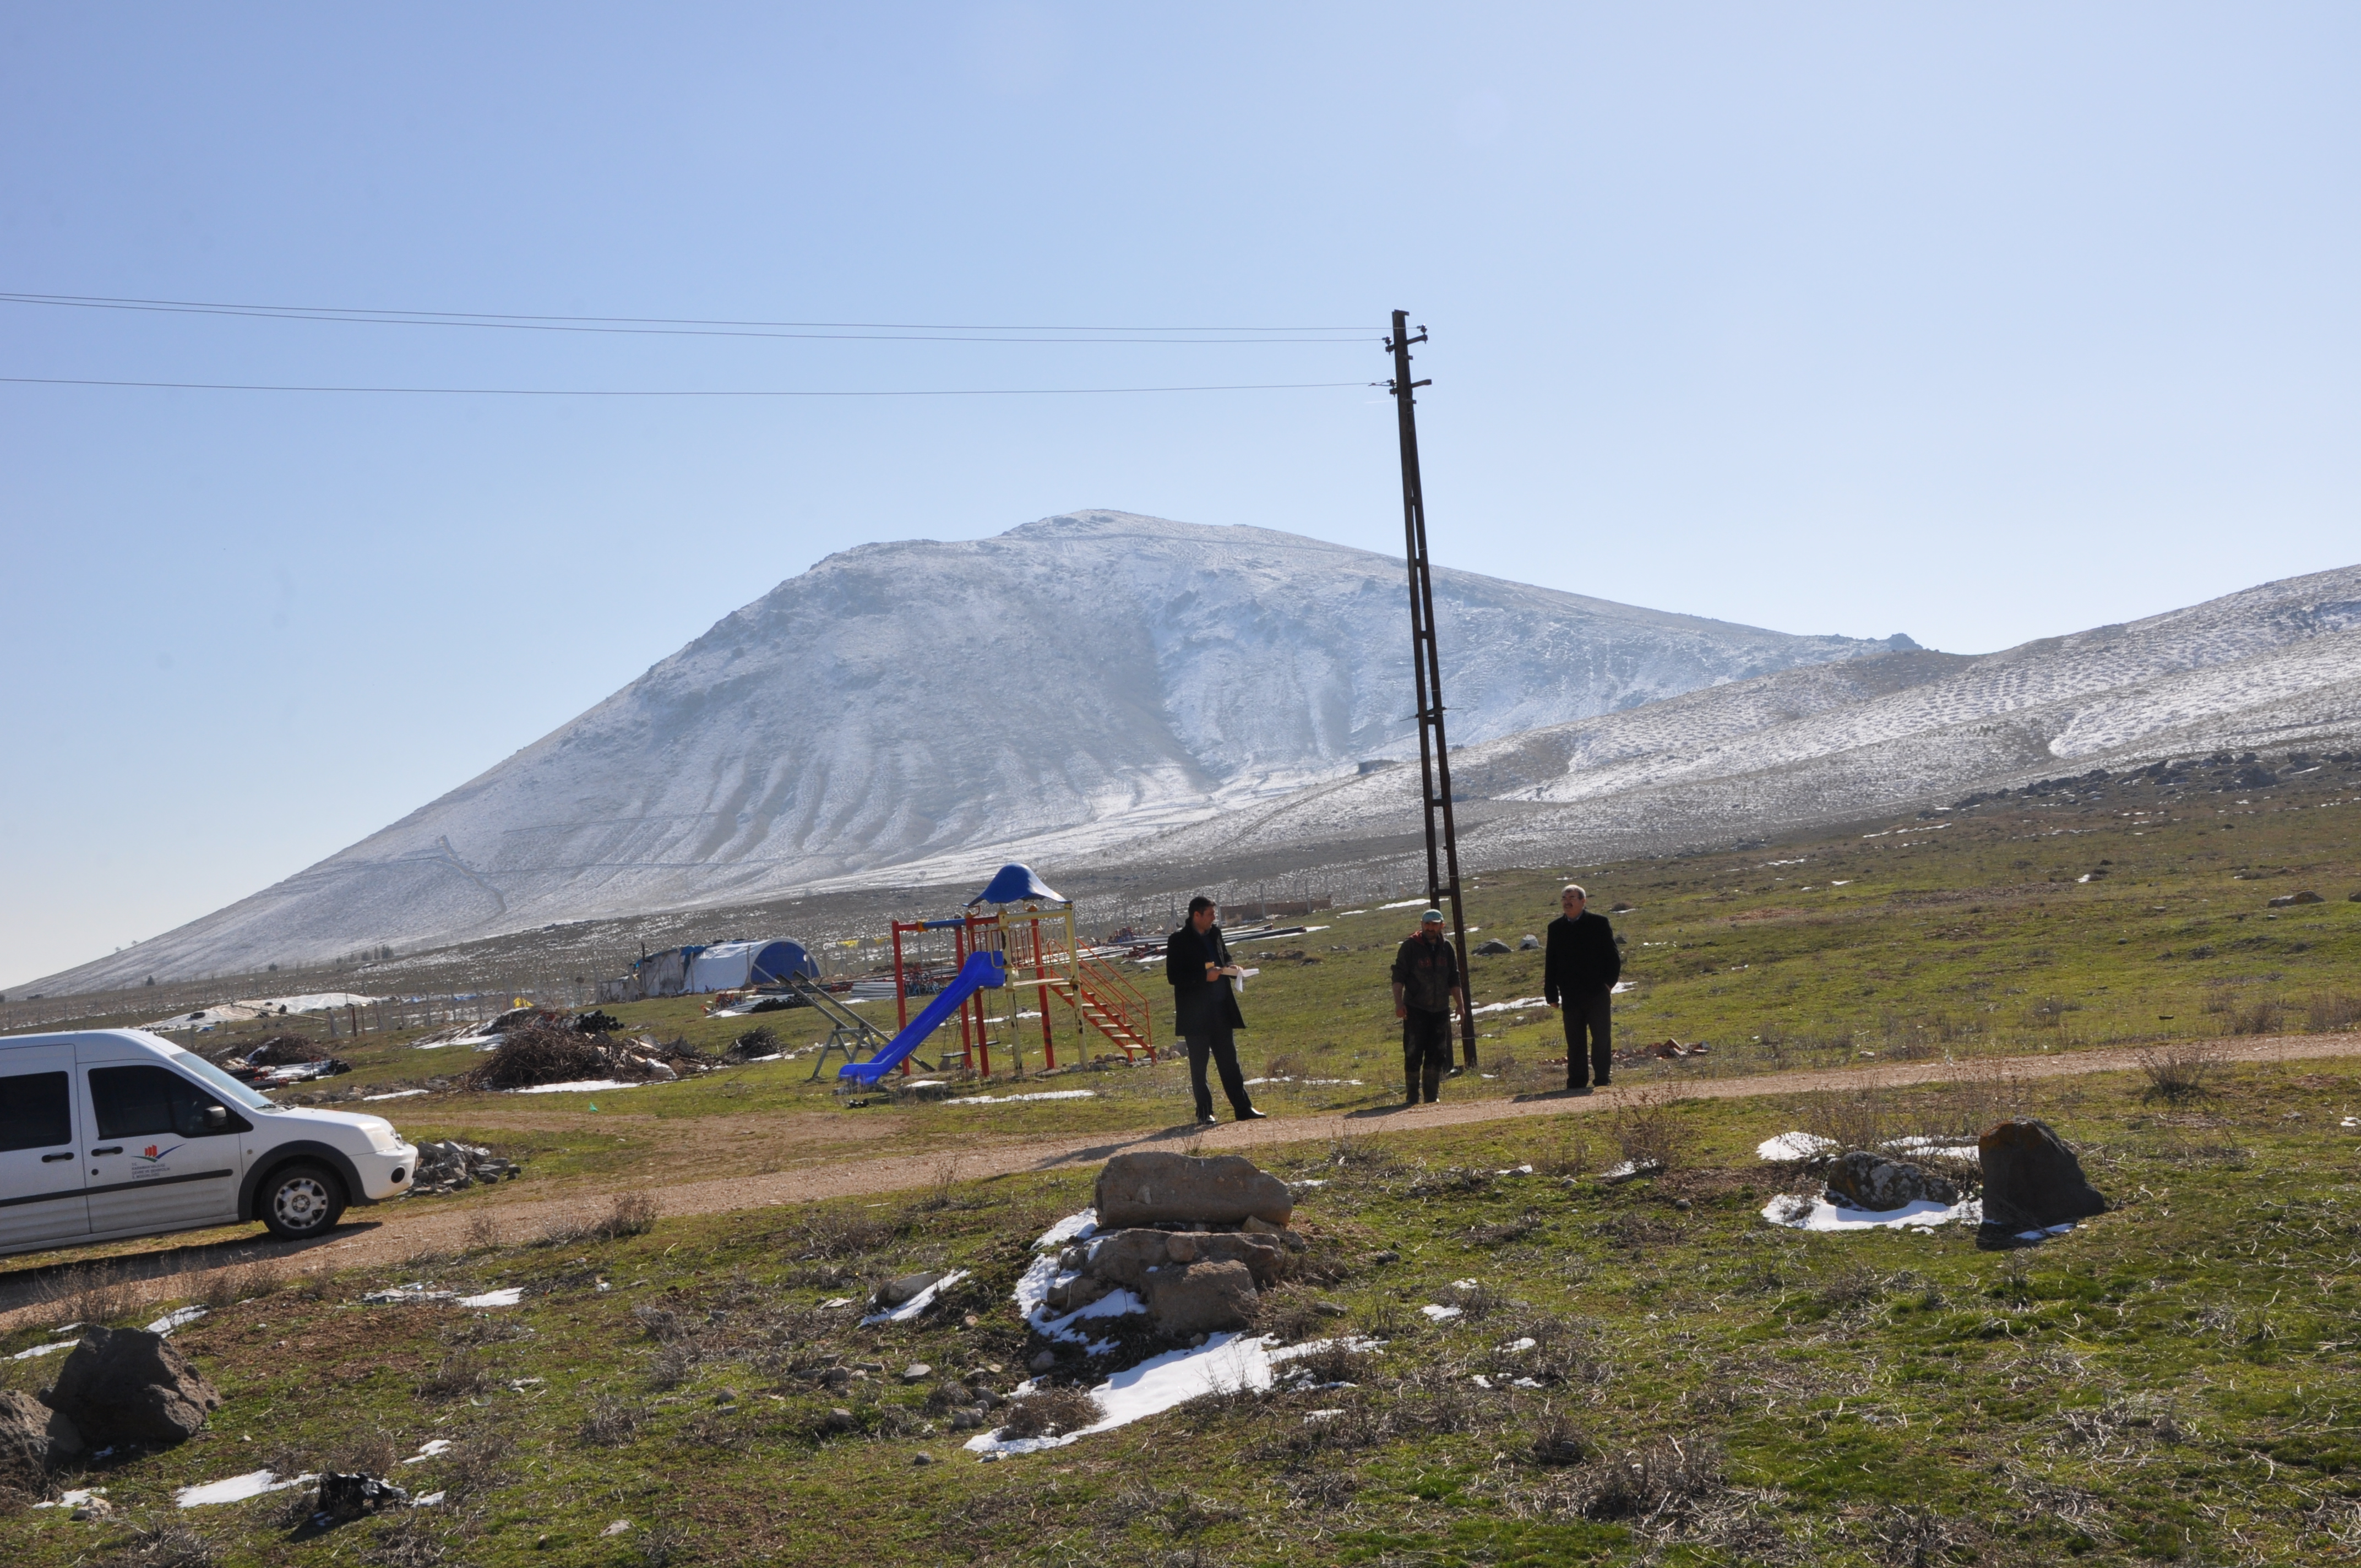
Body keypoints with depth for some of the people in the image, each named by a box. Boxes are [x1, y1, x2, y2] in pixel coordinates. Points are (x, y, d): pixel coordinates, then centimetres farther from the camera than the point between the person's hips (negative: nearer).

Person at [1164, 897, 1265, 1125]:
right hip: (1196, 1013, -6)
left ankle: (1243, 1108, 13)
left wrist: (1229, 968, 1)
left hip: (1220, 1008, 6)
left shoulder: (1215, 934, 10)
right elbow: (1173, 976, -13)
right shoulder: (1179, 940, -9)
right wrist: (1204, 977, -20)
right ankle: (1204, 1113, 9)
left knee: (1229, 1060, 9)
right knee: (1198, 1065, 2)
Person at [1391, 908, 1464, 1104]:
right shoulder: (1410, 947, -6)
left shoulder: (1446, 947, 8)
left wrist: (1460, 1004, 12)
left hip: (1441, 1010, 4)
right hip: (1415, 1009, -4)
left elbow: (1453, 980, 16)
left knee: (1437, 1054, 6)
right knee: (1413, 1053, -5)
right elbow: (1398, 976, -7)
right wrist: (1399, 1003, -17)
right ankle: (1411, 1095, 4)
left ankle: (1432, 1095, 16)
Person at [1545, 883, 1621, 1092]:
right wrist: (1551, 993, 5)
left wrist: (1609, 981, -8)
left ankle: (1602, 1079, 8)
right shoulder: (1555, 928, 9)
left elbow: (1613, 956, 2)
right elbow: (1550, 962, 11)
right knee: (1574, 1041, 4)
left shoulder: (1599, 923, 1)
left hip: (1598, 992, -2)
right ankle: (1577, 1082, 8)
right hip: (1570, 995, 2)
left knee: (1602, 1038, 0)